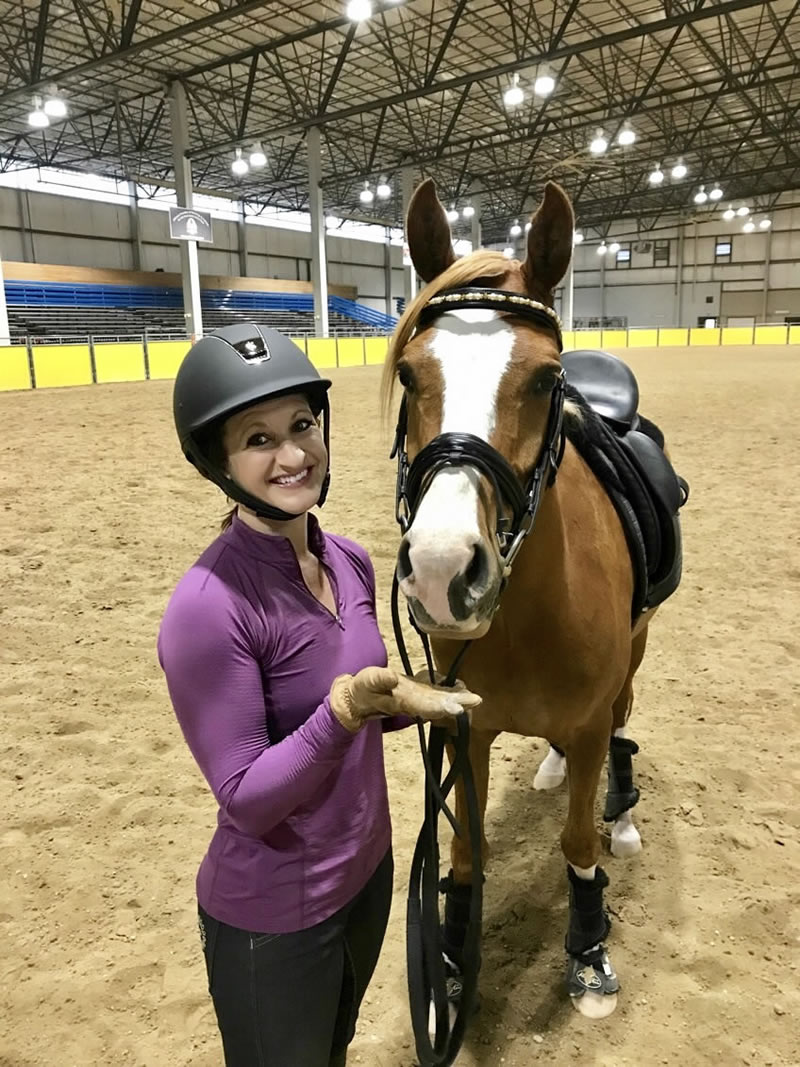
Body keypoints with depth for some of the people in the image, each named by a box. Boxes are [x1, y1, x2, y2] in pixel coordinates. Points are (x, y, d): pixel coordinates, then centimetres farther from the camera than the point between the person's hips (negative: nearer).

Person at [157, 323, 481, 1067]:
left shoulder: (351, 562, -6)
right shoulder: (206, 607, -28)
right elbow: (245, 799, -25)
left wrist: (414, 701, -11)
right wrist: (343, 712, -38)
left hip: (368, 870, 7)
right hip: (272, 918, -6)